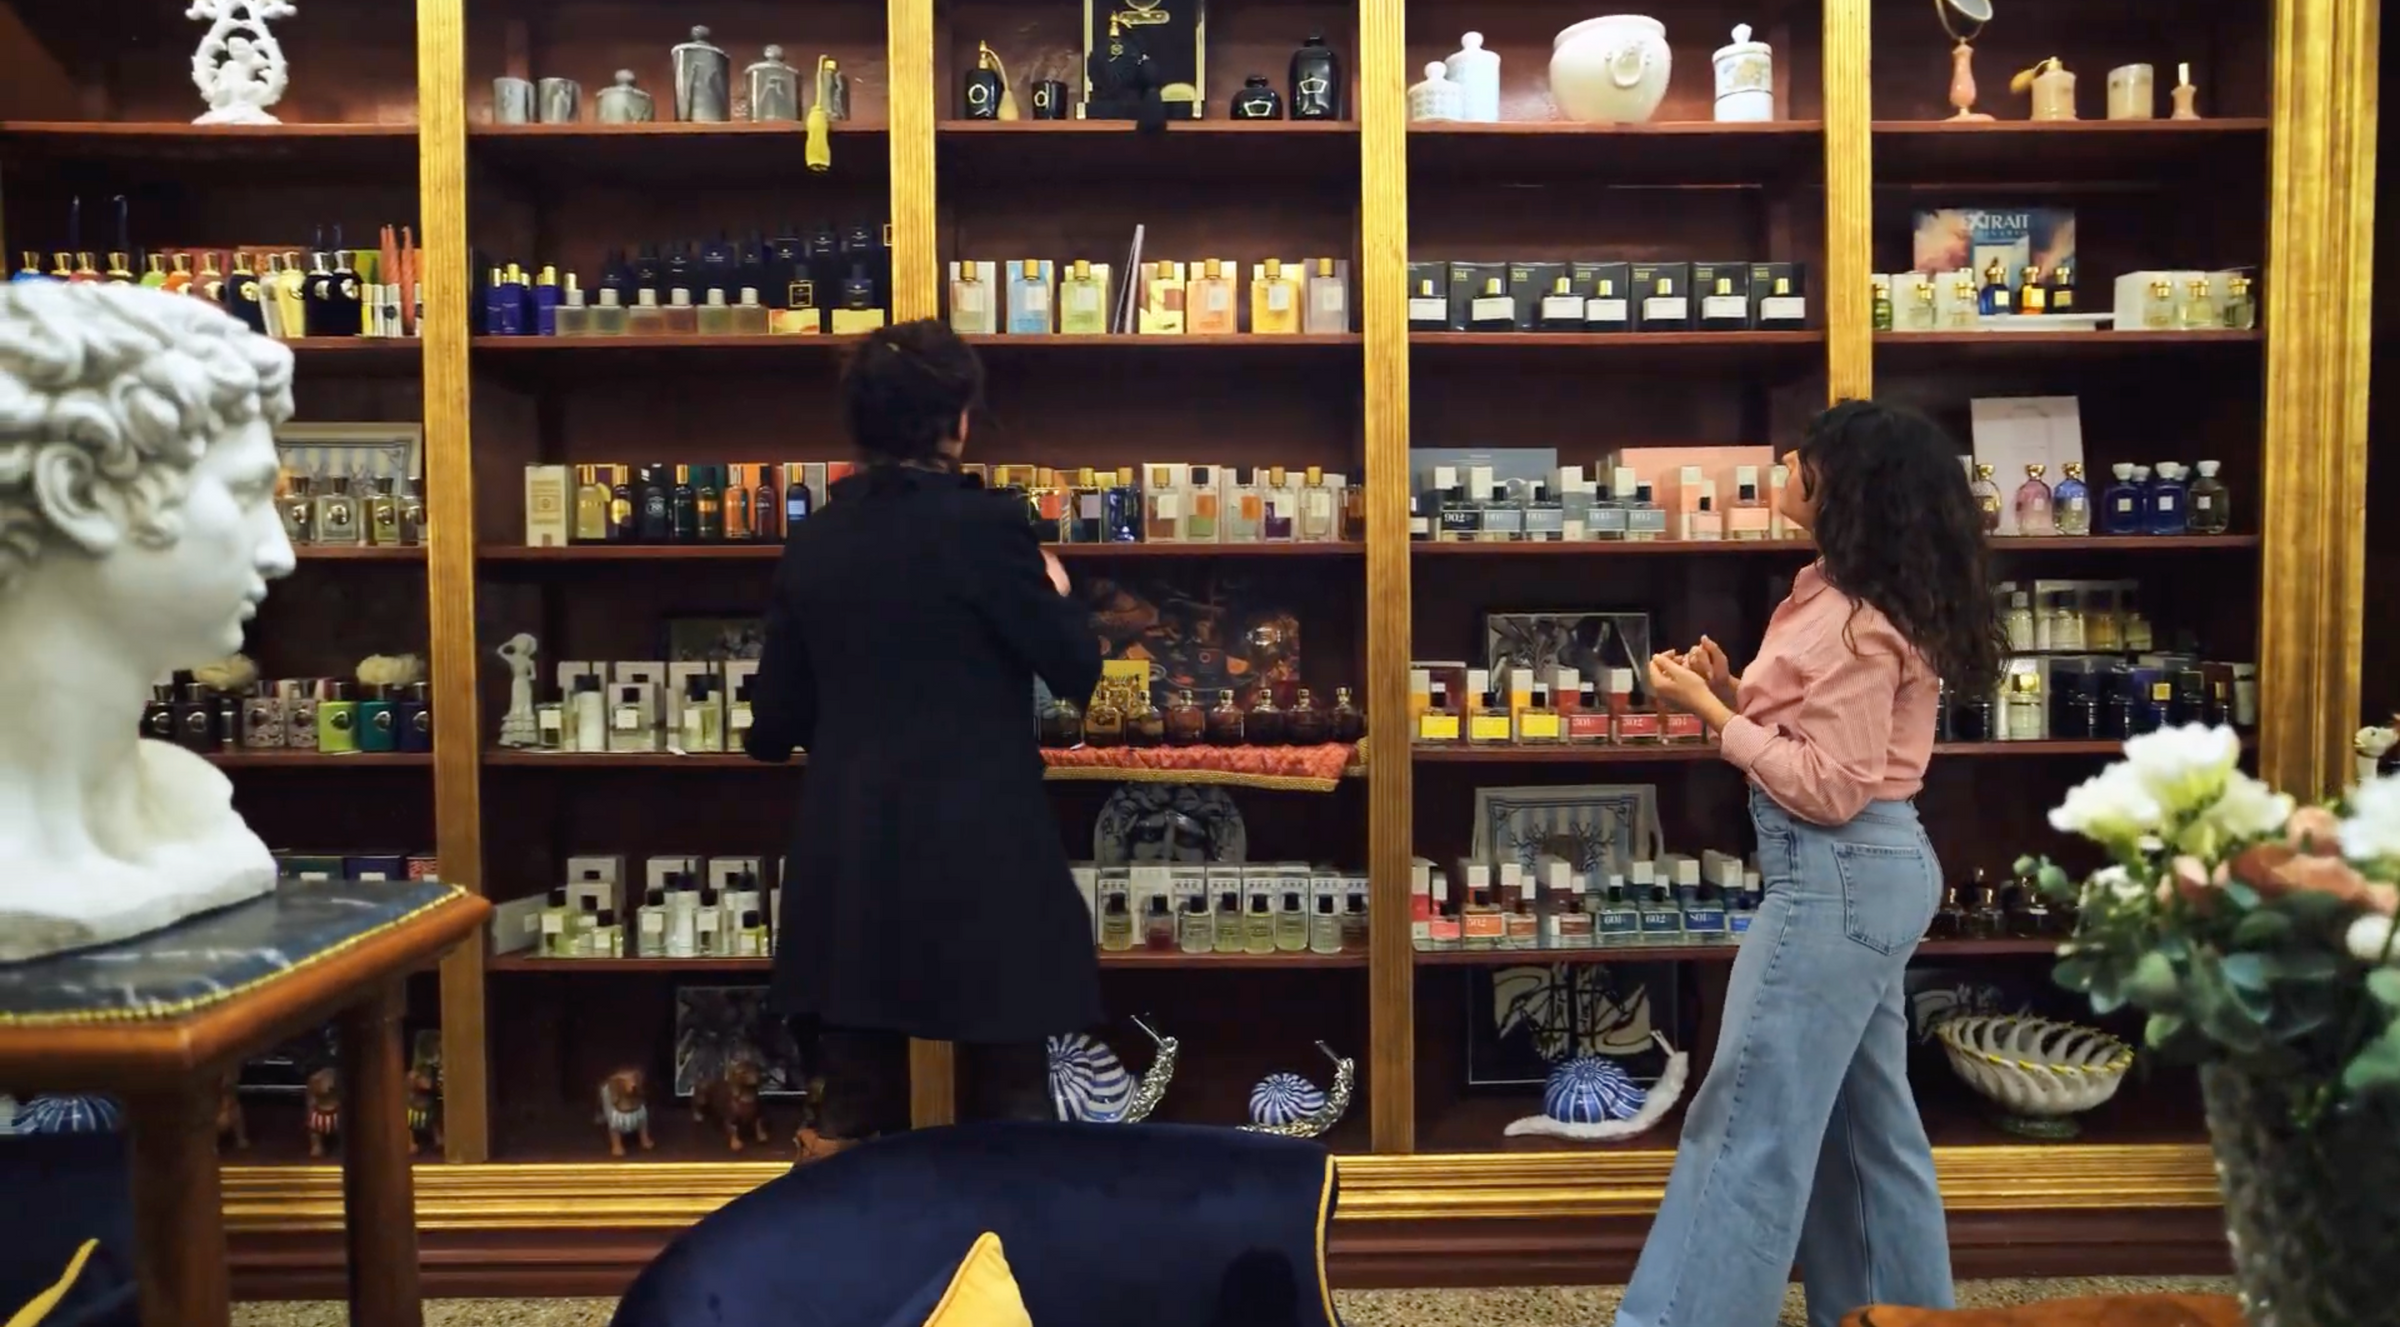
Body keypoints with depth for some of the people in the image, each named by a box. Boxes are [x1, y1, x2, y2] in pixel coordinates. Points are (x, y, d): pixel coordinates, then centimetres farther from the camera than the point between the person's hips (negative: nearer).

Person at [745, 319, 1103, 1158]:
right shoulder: (986, 524, -10)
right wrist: (1055, 591, 15)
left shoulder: (812, 543, 4)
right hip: (981, 853, -4)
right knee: (1009, 1102, 9)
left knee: (850, 1115, 14)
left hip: (847, 861, 5)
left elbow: (774, 725, 7)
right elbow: (1076, 671, -5)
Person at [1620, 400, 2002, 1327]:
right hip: (1867, 869, 11)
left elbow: (1830, 787, -21)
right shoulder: (1859, 599, 12)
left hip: (1838, 876, -11)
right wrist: (1732, 690, 2)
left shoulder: (1854, 620, -19)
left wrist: (1710, 714, -17)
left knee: (1747, 1124, -5)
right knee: (1867, 1123, 17)